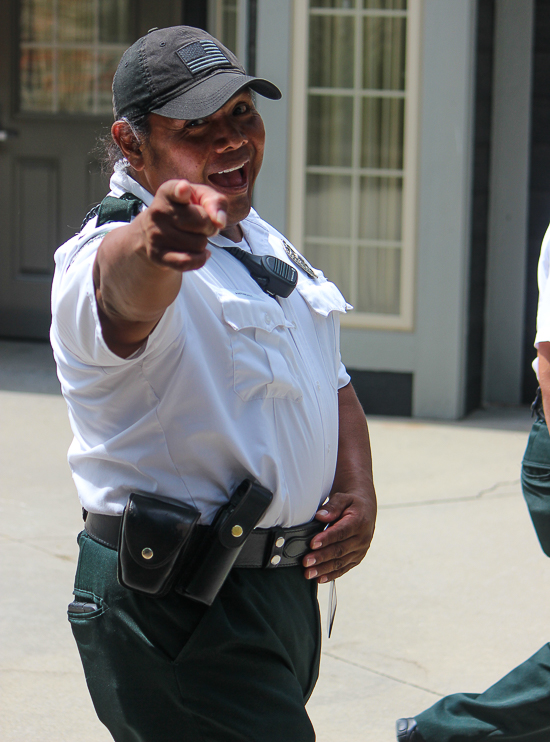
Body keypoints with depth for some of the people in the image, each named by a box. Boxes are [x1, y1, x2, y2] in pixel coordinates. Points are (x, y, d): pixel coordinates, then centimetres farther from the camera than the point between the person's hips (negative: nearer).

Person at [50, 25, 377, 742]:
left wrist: (358, 492, 2)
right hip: (175, 608, -9)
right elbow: (121, 289, -42)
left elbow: (334, 384, 21)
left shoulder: (268, 246, 13)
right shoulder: (120, 252, -17)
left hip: (290, 588, 9)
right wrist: (151, 245, -66)